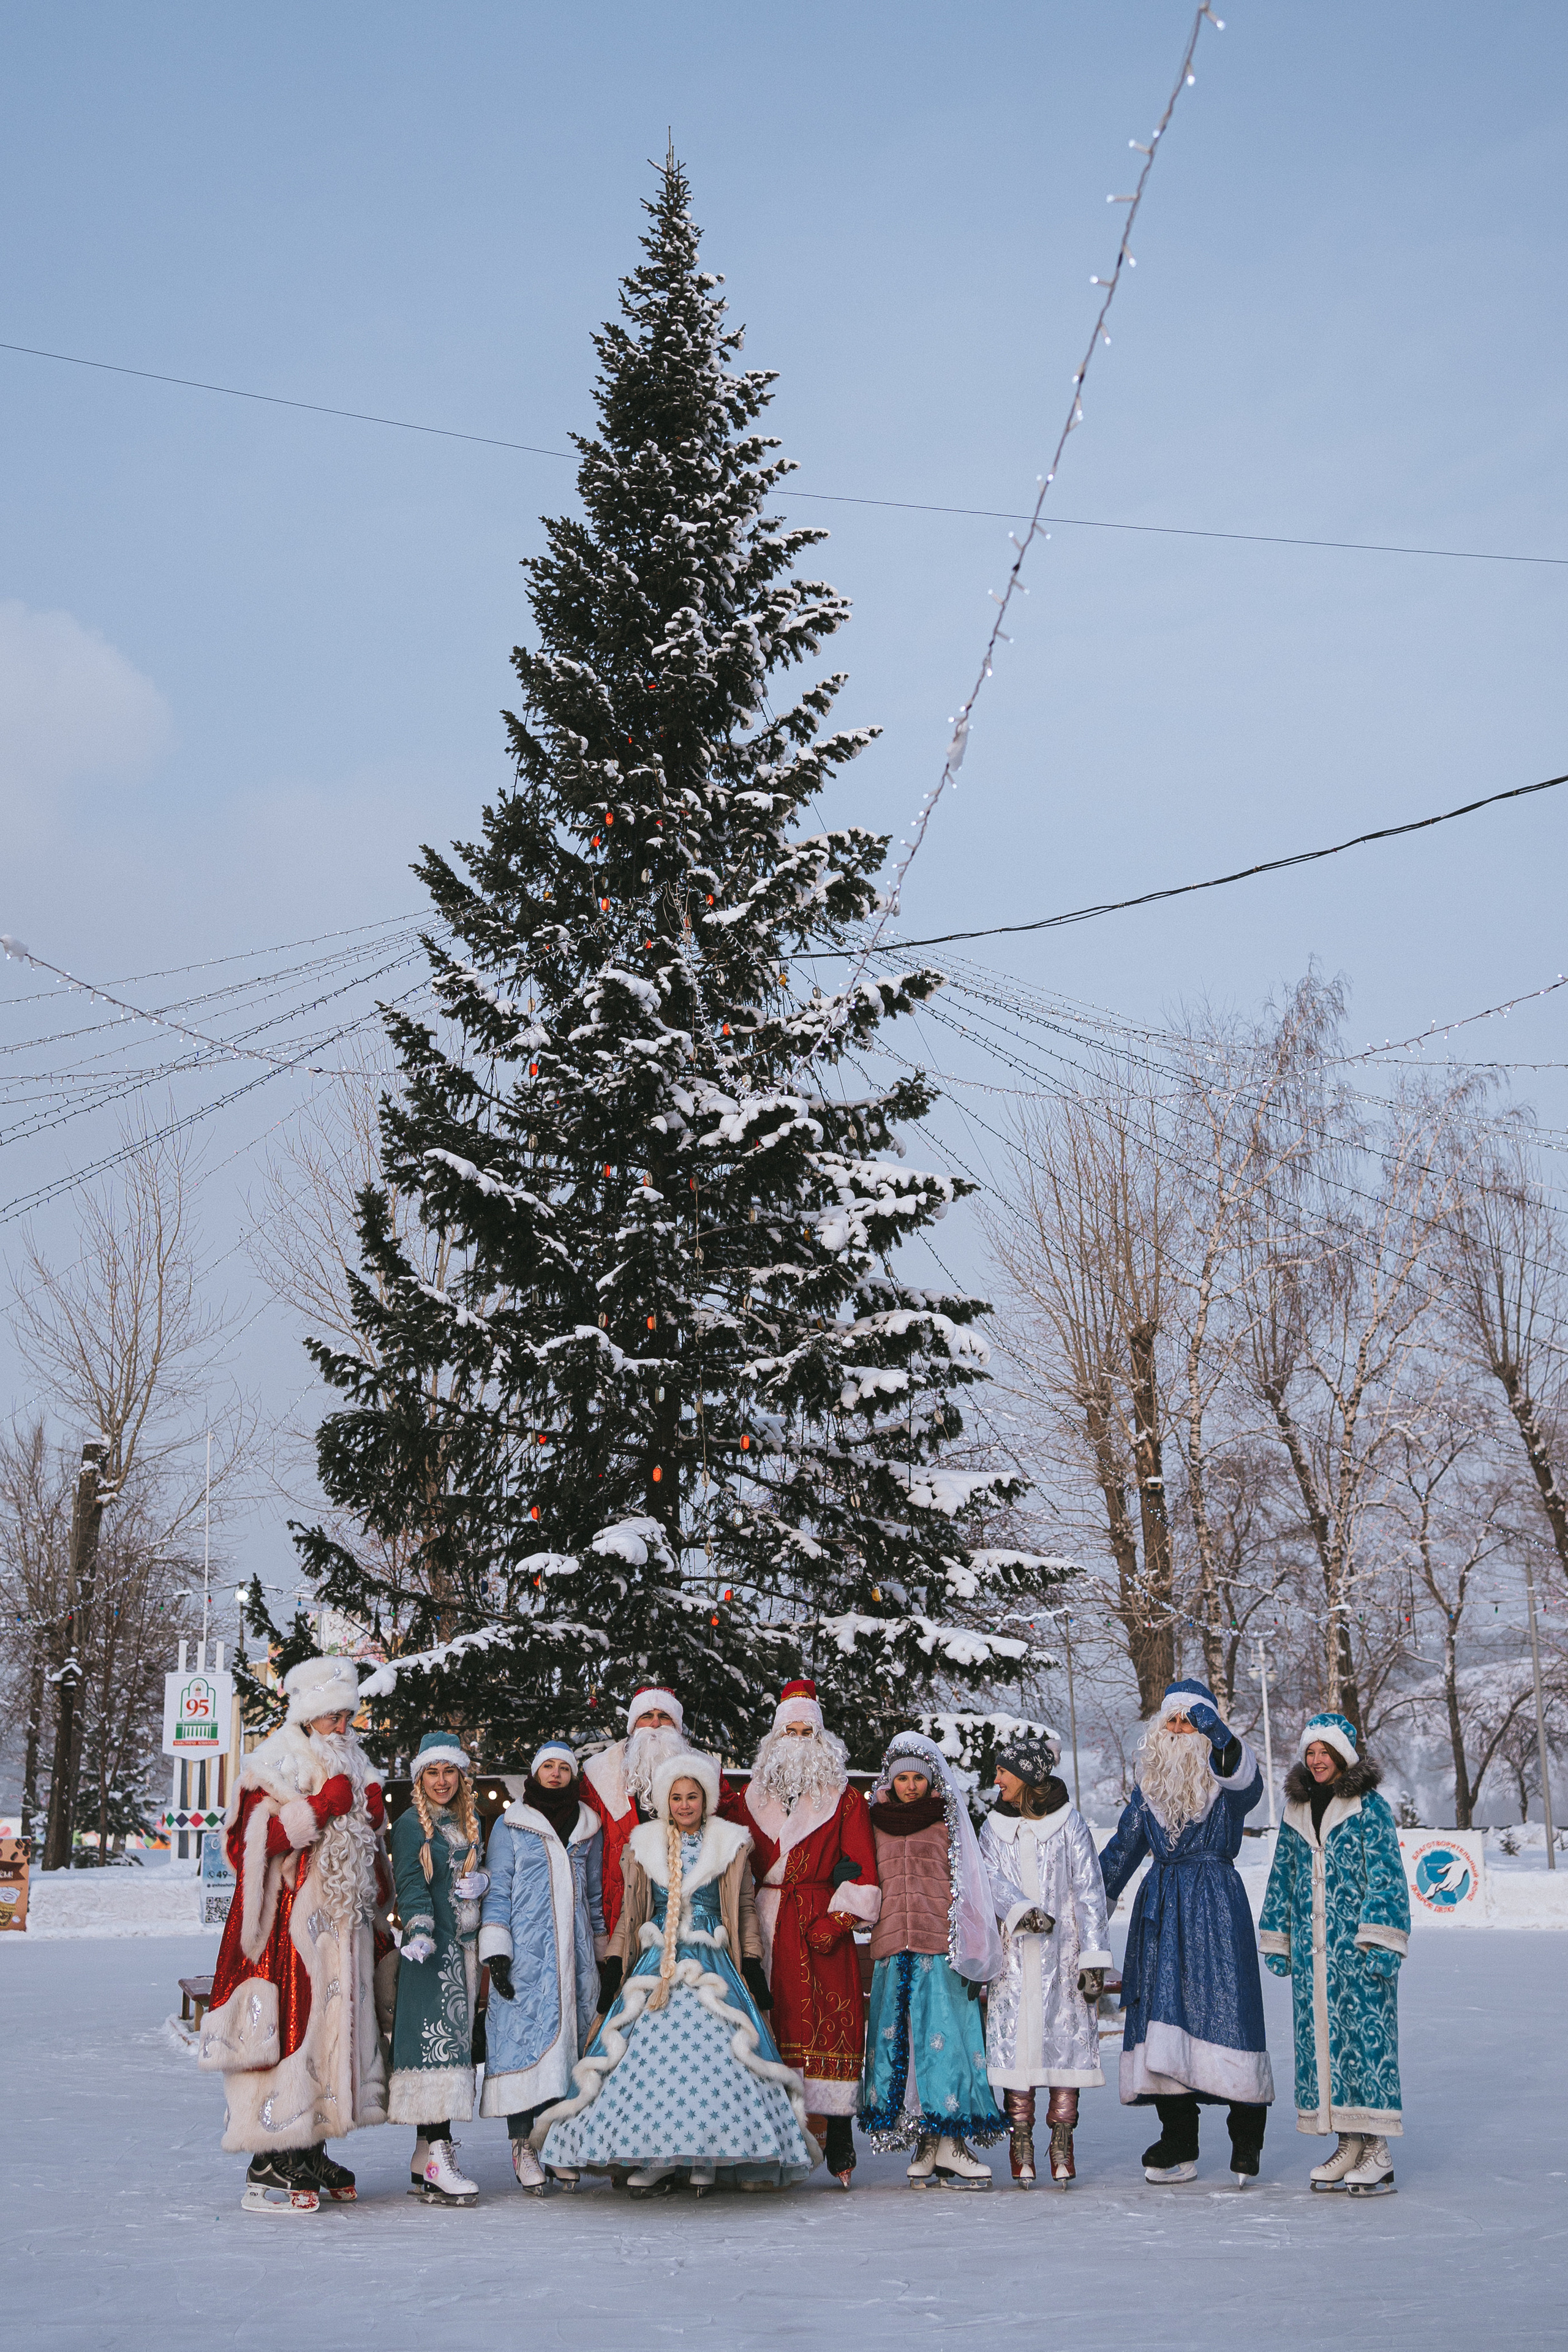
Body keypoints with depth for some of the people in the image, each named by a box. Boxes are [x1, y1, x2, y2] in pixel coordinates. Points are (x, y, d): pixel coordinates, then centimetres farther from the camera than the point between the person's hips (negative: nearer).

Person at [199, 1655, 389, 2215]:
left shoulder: (351, 1765, 17)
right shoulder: (273, 1764, -5)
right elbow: (253, 1839, -16)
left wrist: (372, 1812, 5)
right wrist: (319, 1807, -19)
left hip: (339, 1923, 8)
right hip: (288, 1921, -8)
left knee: (335, 2027, 8)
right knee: (287, 2026, -10)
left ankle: (309, 2154, 16)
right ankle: (268, 2169, -6)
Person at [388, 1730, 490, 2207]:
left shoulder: (470, 1823, 17)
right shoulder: (411, 1824, -3)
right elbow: (410, 1883, -13)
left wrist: (482, 1881, -2)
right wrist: (420, 1931, -28)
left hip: (464, 1948, 7)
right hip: (431, 1950, -7)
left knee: (453, 2042, 6)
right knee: (435, 2043, -13)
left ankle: (425, 2163, 11)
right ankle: (438, 2161, -16)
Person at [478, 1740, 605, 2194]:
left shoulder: (588, 1828, 15)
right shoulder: (511, 1825, 6)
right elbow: (497, 1890, 3)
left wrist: (605, 1954, 17)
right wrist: (496, 1951, -6)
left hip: (575, 1952, 3)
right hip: (526, 1953, -3)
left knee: (570, 2040, 0)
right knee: (524, 2038, -9)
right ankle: (522, 2143, -4)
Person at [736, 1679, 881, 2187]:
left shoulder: (846, 1800, 8)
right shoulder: (750, 1798, 16)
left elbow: (861, 1875, 2)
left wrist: (833, 1922, -9)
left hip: (823, 1933, -2)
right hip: (764, 1931, 2)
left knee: (830, 2029, -7)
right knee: (771, 2026, -4)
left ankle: (838, 2153, -3)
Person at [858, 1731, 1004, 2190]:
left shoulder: (950, 1824, 8)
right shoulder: (876, 1823, 15)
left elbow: (968, 1888, 4)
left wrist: (969, 1955, -3)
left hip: (941, 1948, -3)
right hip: (891, 1949, 3)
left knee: (945, 2038, -9)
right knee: (896, 2042, -2)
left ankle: (948, 2143, -6)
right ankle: (926, 2147, 3)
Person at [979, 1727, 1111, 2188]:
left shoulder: (1069, 1823, 1)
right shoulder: (995, 1826, 9)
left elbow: (1089, 1891, 0)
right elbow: (990, 1879, -4)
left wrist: (1093, 1957, -5)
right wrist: (1022, 1909, -24)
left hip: (1063, 1951, -2)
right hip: (1013, 1955, 2)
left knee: (1067, 2038, -3)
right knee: (1014, 2040, -3)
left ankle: (1062, 2142, 6)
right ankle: (1020, 2142, 4)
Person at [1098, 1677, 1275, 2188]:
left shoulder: (1229, 1779, 0)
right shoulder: (1150, 1782, 14)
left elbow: (1241, 1772, -26)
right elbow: (1123, 1846, 21)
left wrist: (1214, 1728, -44)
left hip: (1215, 1906, -4)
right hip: (1159, 1910, 5)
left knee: (1223, 2007, -10)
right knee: (1162, 2009, 1)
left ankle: (1247, 2140, 2)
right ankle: (1178, 2145, 8)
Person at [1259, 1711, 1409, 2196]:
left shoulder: (1369, 1807, -2)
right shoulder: (1296, 1813, 14)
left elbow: (1386, 1877, -6)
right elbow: (1282, 1879, 20)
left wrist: (1379, 1942, -13)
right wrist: (1276, 1941, 16)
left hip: (1357, 1944, -5)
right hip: (1311, 1950, 5)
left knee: (1365, 2033, -7)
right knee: (1321, 2037, 4)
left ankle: (1377, 2152, -2)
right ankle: (1348, 2145, 12)